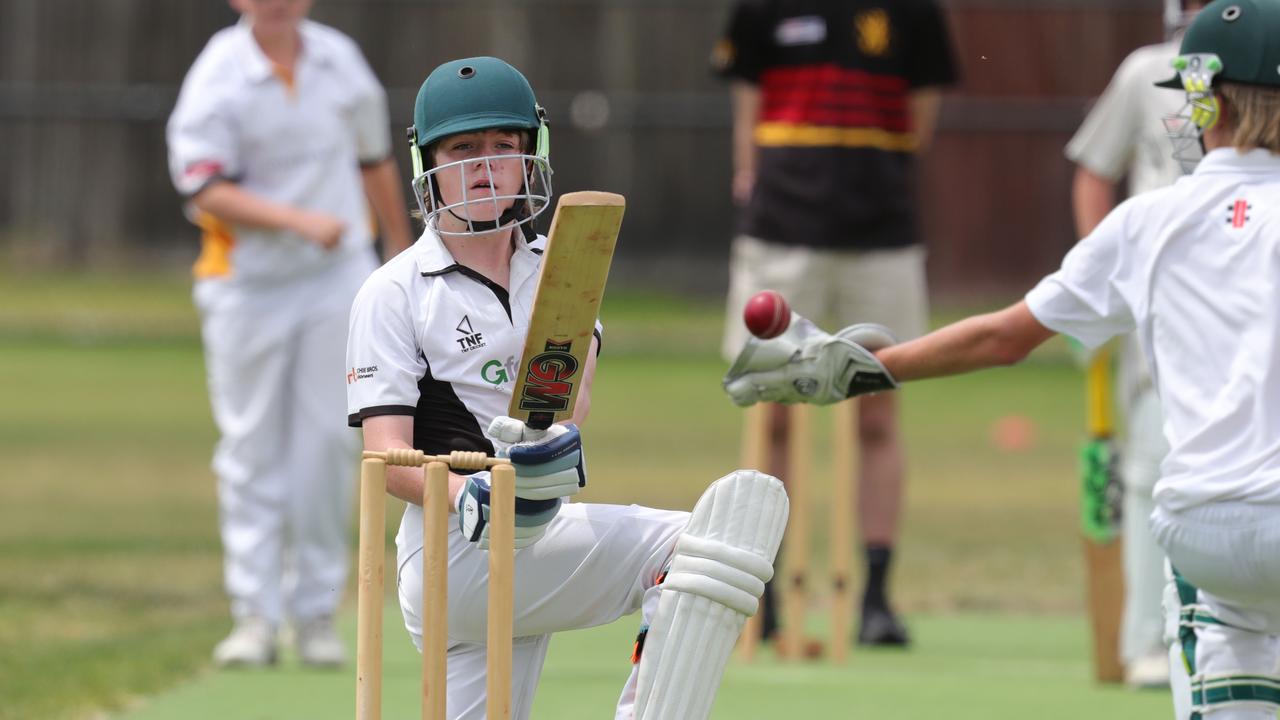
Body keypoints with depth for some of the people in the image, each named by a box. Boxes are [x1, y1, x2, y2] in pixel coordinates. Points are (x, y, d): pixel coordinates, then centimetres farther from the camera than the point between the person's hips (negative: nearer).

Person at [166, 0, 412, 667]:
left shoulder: (340, 58, 3)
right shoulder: (217, 79, -12)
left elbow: (373, 159, 16)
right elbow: (206, 191, -19)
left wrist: (402, 251, 23)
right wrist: (299, 220, -29)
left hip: (338, 277, 3)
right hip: (248, 281, -3)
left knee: (328, 442, -1)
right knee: (252, 450, -1)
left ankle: (316, 612, 6)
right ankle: (255, 617, 1)